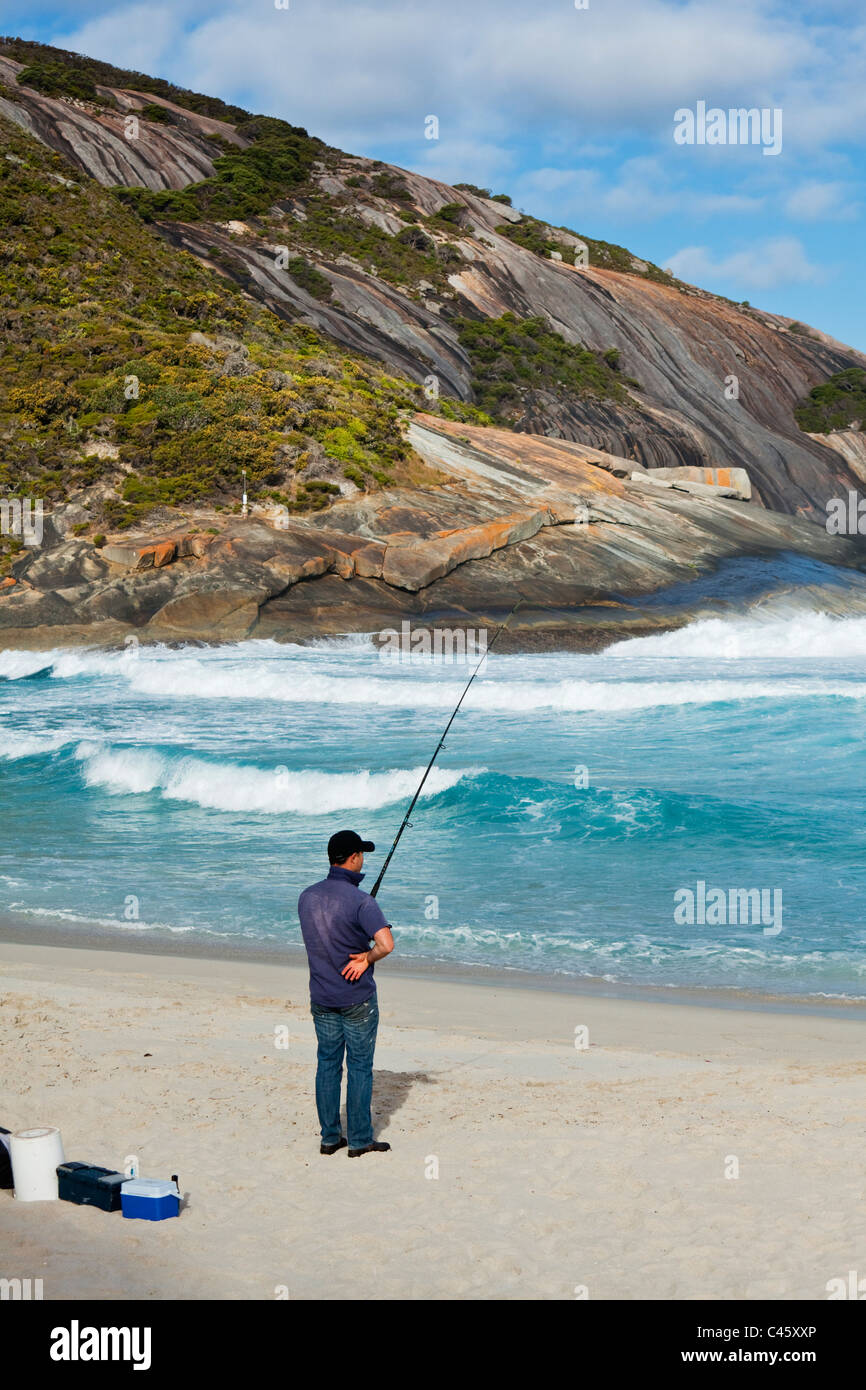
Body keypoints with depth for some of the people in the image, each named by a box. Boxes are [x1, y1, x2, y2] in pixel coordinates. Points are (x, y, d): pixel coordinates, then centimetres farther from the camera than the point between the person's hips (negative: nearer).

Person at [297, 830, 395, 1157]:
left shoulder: (307, 897, 1)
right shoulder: (360, 900, -20)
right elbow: (386, 944, -30)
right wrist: (367, 958, -11)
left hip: (321, 998, 5)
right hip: (357, 999, -5)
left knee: (327, 1065, 12)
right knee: (360, 1068, 4)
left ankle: (330, 1138, 17)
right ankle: (359, 1141, 9)